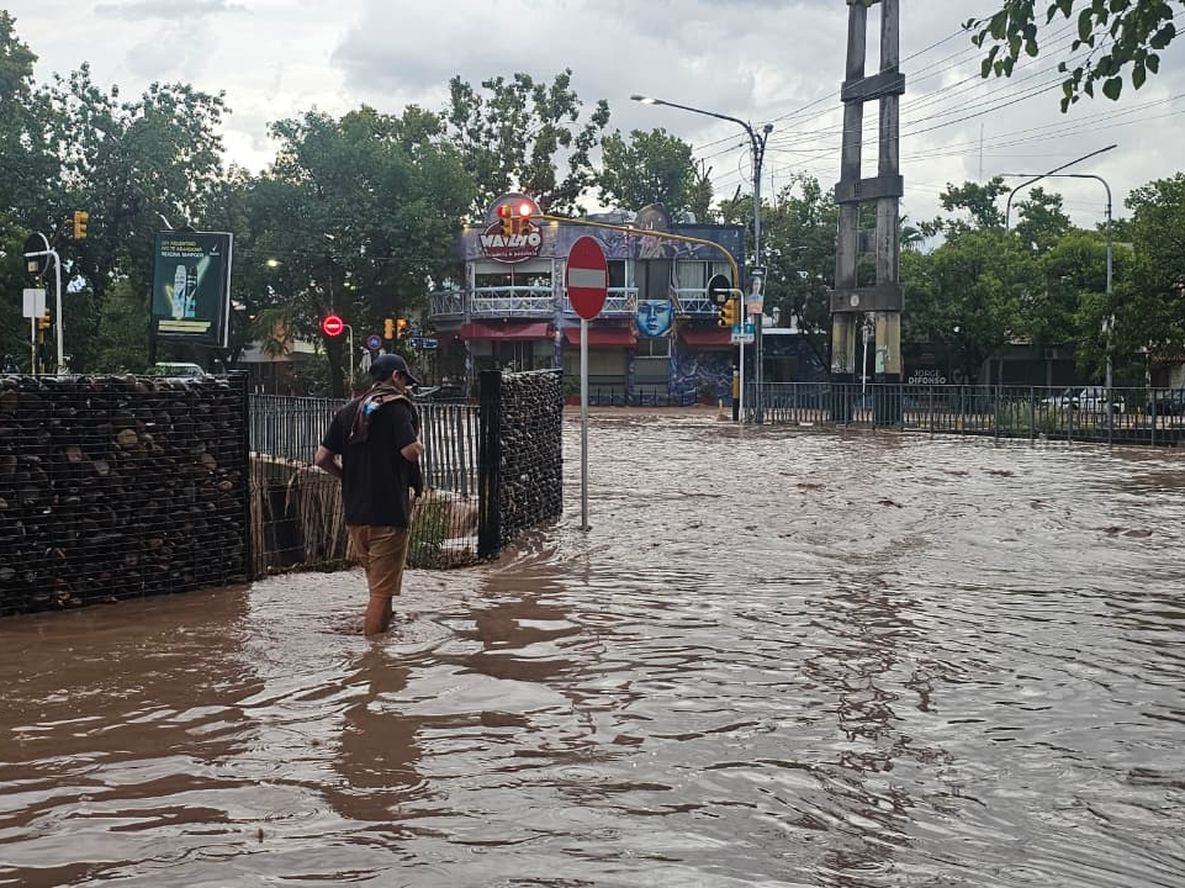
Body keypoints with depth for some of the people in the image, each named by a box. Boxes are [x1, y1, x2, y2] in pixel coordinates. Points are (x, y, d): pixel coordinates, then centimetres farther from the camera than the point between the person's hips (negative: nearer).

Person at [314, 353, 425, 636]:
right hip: (389, 513, -7)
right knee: (383, 589, -1)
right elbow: (411, 451, -21)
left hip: (354, 513, 7)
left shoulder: (348, 411, 12)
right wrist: (419, 444, 1)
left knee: (377, 583, 23)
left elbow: (322, 459, 9)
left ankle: (378, 631, 35)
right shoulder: (396, 406, -8)